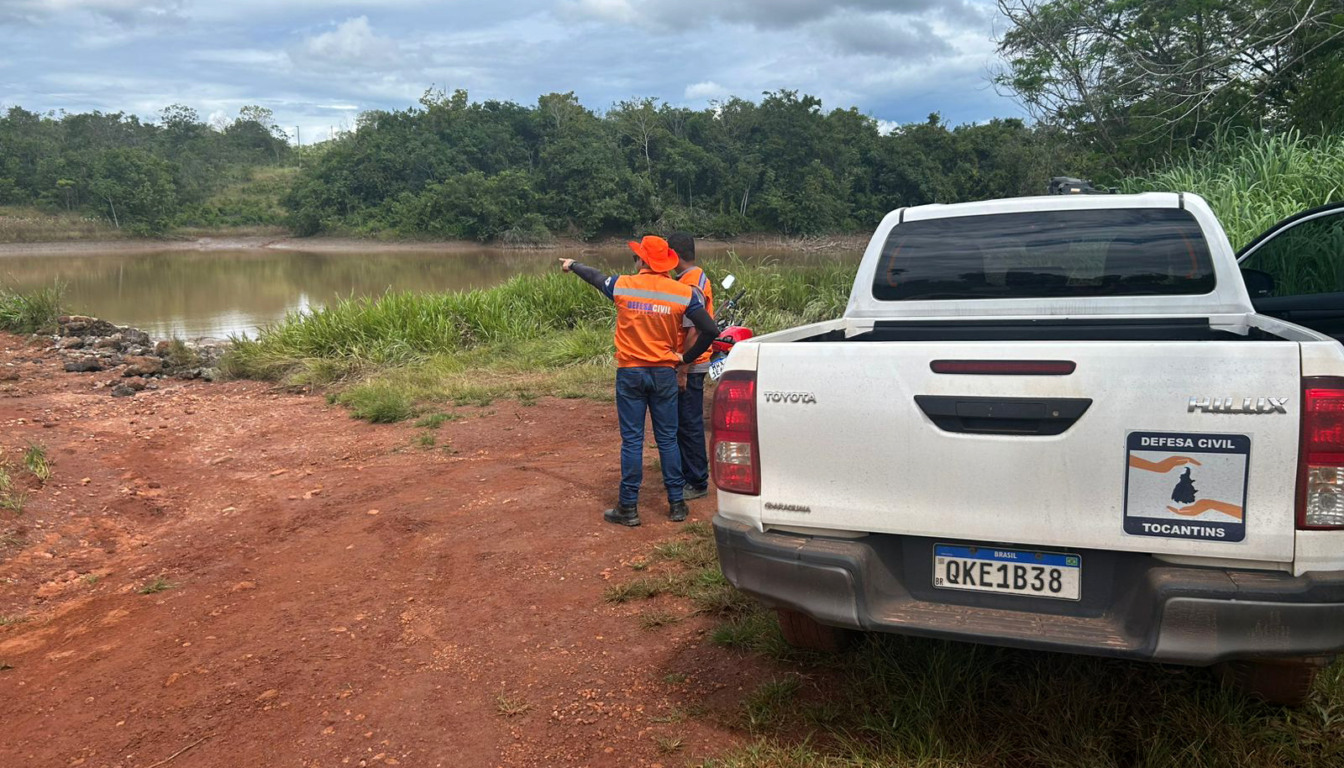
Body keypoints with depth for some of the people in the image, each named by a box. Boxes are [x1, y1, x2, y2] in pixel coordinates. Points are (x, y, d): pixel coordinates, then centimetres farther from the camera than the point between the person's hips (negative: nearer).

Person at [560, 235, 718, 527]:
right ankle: (676, 504, 15)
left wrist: (572, 265, 38)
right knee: (668, 439, 9)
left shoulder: (622, 286, -4)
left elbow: (594, 276, 17)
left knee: (632, 440, 4)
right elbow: (710, 330, -7)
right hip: (664, 373, 1)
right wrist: (686, 357, 5)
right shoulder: (684, 293, -5)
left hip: (630, 372, -1)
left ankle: (628, 508, 9)